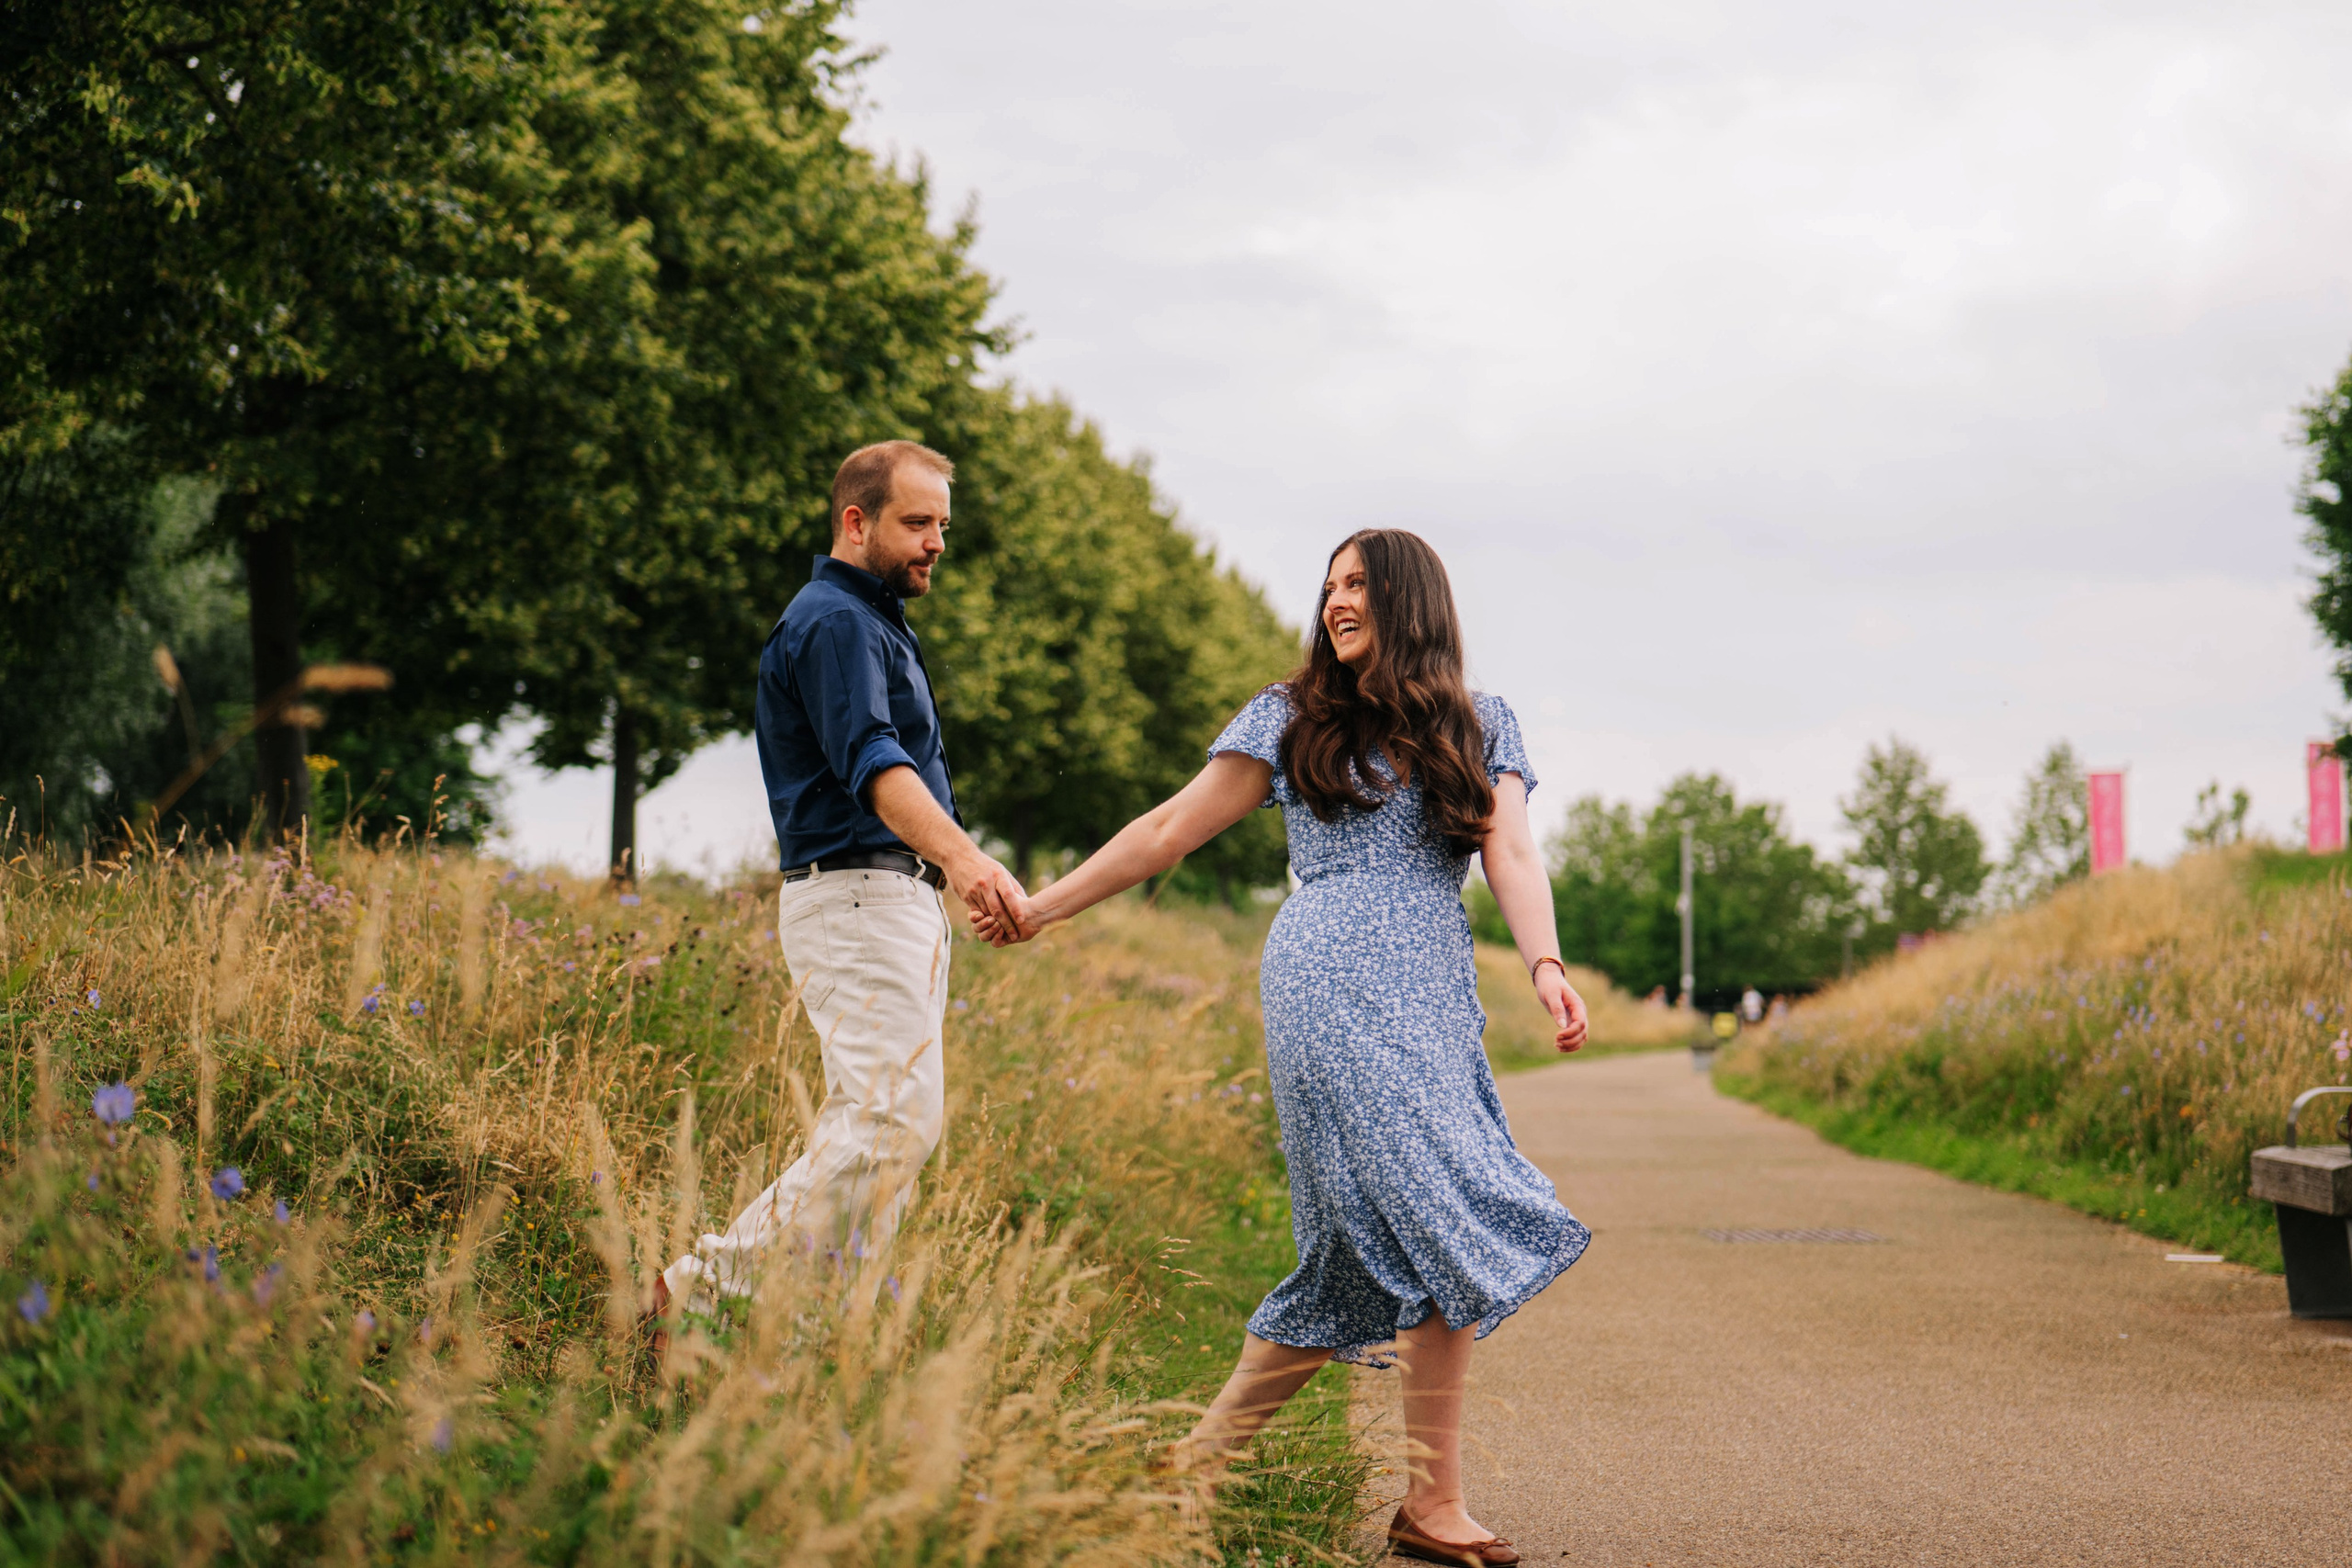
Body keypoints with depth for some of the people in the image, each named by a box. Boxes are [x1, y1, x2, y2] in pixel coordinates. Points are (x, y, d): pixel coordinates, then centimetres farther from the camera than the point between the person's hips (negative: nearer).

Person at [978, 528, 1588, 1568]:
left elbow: (1513, 857, 3)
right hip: (1335, 983, -4)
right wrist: (1040, 908, 13)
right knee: (1450, 1229, -17)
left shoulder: (1479, 729, 18)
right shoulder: (1294, 718, 13)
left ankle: (1206, 1460, 8)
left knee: (1371, 1256, -1)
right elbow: (1170, 831, 15)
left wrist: (1545, 966, -16)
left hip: (1435, 1003, 4)